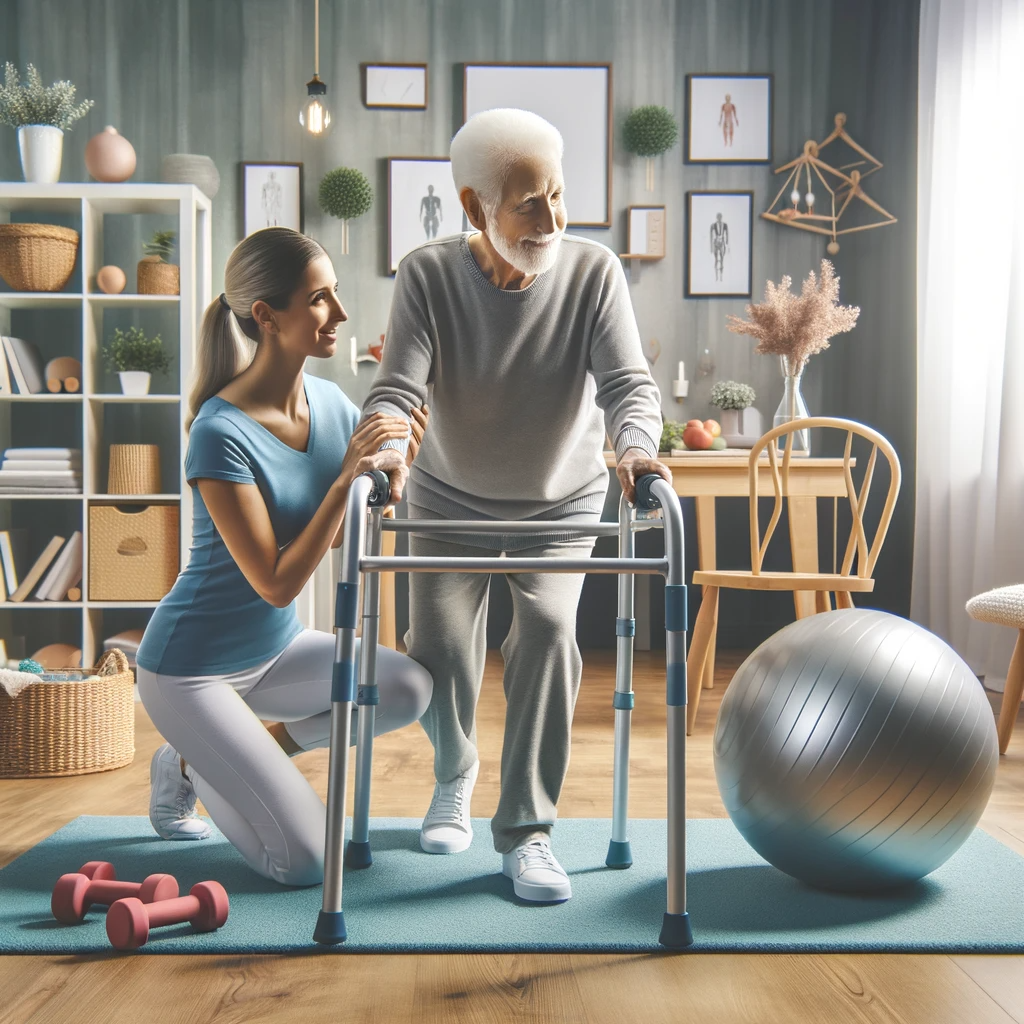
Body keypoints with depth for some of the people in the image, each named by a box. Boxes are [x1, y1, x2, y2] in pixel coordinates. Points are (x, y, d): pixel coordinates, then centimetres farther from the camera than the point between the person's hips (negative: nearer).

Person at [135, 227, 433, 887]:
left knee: (410, 687, -17)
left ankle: (257, 748, 6)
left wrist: (393, 472, -16)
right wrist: (345, 479, -31)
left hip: (275, 646, 7)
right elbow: (277, 583, -25)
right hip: (193, 666, -7)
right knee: (306, 861, -10)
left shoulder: (331, 403, -5)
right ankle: (188, 767, 17)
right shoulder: (222, 434, -25)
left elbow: (345, 538, 3)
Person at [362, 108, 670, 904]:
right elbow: (398, 386, -26)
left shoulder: (594, 272, -19)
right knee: (438, 645, -4)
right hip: (452, 498, 1)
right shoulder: (429, 274, -19)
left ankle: (526, 831, -9)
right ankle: (455, 778, 30)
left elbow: (627, 380, -27)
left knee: (548, 629, -22)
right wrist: (384, 448, -48)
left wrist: (635, 447, -48)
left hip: (562, 501, -1)